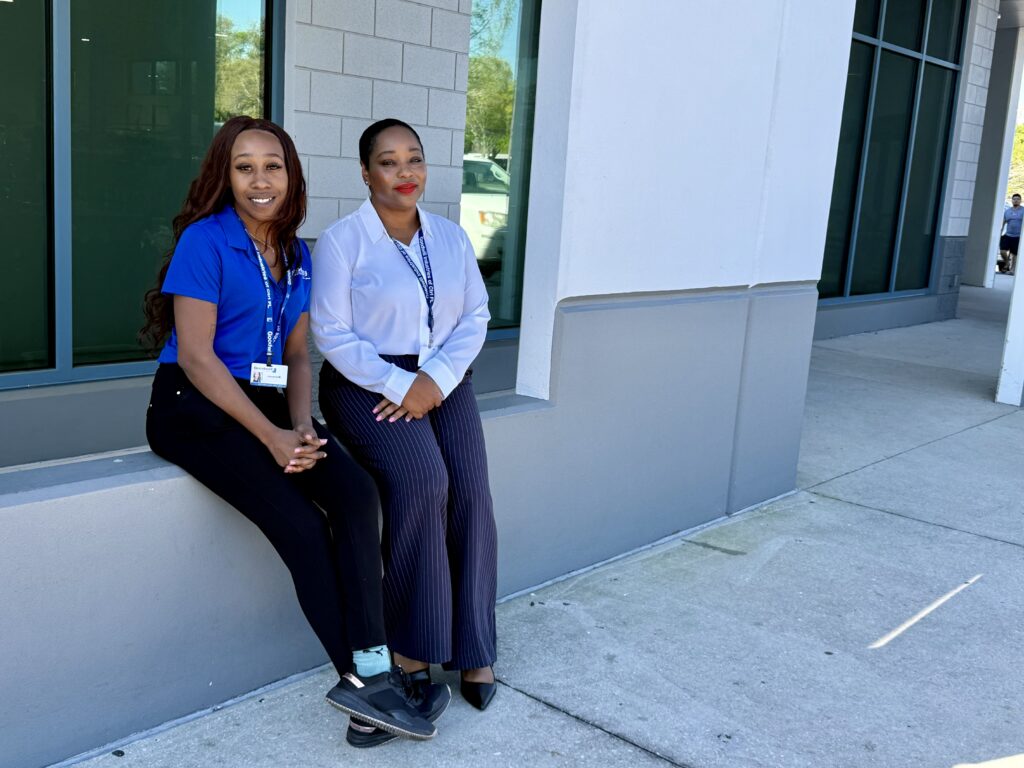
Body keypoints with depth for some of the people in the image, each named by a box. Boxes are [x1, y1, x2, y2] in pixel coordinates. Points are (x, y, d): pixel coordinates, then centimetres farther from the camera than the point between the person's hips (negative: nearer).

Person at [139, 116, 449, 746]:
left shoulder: (297, 255, 12)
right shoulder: (205, 241, -7)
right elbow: (196, 356, -14)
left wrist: (302, 424, -7)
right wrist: (273, 437, -19)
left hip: (267, 402, 6)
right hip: (194, 408, -6)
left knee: (356, 491, -22)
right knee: (302, 525, -24)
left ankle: (370, 674, -23)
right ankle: (364, 677, -10)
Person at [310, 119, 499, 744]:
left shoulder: (451, 237, 11)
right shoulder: (342, 241, -4)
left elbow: (475, 315, 6)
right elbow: (331, 332, -9)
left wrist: (436, 379, -10)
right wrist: (398, 384, -17)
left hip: (443, 382, 4)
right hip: (366, 384, -4)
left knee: (470, 492, -17)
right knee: (421, 482, -29)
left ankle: (472, 648, -4)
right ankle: (413, 645, -12)